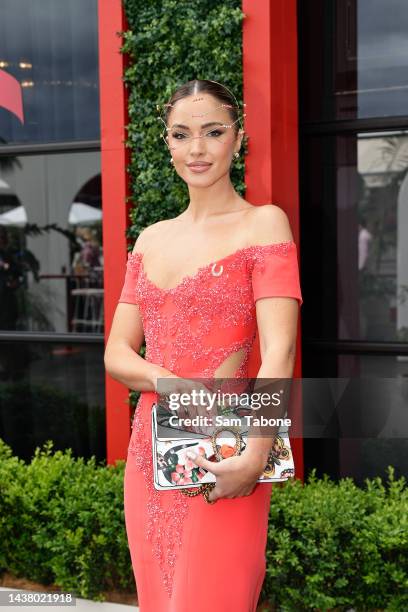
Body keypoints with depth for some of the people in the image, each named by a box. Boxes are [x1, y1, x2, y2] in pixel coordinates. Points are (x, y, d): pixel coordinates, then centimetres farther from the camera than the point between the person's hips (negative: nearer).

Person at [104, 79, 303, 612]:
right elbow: (116, 352, 9)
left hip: (224, 466, -5)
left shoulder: (262, 223, -3)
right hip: (151, 451, 5)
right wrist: (172, 383, -12)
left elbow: (279, 350, -14)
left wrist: (254, 457, -25)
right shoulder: (151, 239, 13)